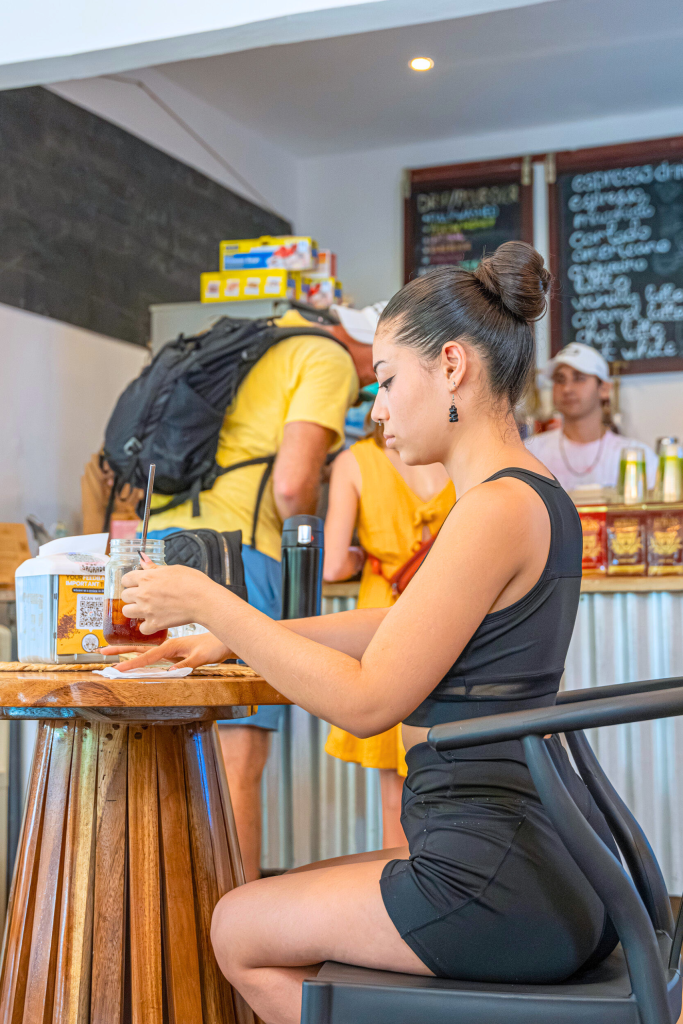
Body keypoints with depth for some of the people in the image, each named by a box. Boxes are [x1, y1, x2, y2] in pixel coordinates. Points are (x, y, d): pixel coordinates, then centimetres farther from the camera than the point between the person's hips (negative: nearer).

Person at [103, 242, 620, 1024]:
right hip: (553, 864, 10)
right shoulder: (535, 496, 12)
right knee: (277, 900, 24)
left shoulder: (497, 509, -19)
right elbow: (398, 627, 21)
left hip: (505, 885, -10)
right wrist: (231, 638, 18)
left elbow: (365, 702, -19)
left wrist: (207, 600, -11)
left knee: (239, 930, 8)